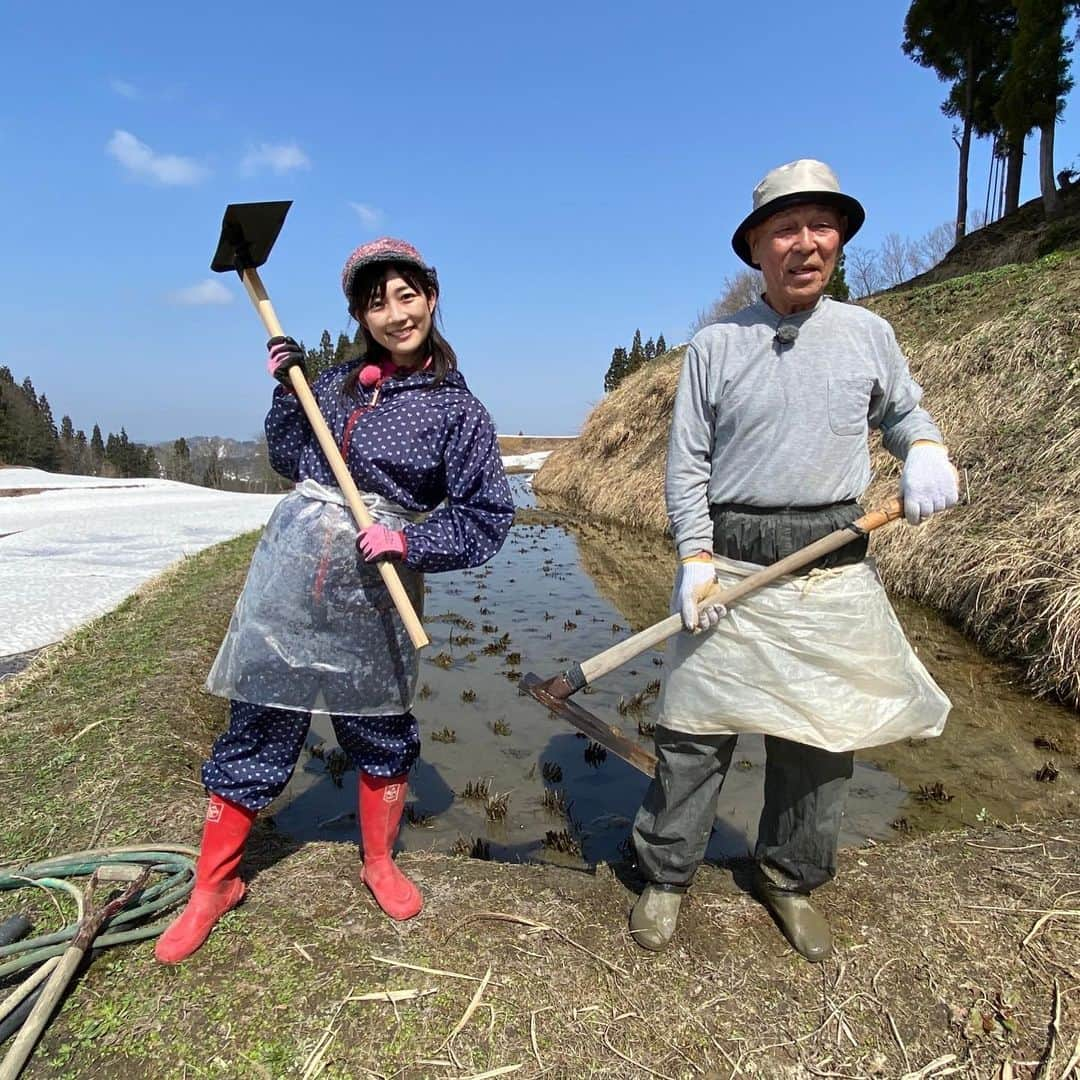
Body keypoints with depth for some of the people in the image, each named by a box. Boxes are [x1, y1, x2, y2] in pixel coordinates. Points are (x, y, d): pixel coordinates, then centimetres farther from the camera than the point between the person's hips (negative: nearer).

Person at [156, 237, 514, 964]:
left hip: (371, 594, -2)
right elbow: (293, 462, 16)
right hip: (289, 575, 3)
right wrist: (287, 389, 3)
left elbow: (489, 516, -7)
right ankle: (215, 884, 28)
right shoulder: (339, 384, 7)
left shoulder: (457, 408, -5)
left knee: (381, 732, 13)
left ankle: (380, 864, 37)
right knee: (257, 728, 9)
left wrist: (409, 542, -19)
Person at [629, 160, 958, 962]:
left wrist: (928, 453, -3)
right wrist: (694, 557, -9)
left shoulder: (869, 333, 8)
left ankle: (791, 880, 33)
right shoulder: (715, 346, 3)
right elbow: (686, 464, 2)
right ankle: (666, 876, 22)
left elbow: (902, 411, 21)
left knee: (820, 737, 11)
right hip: (733, 566, -2)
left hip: (834, 573, 2)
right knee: (696, 730, 3)